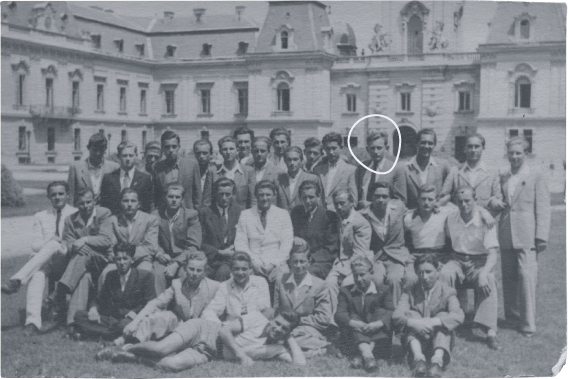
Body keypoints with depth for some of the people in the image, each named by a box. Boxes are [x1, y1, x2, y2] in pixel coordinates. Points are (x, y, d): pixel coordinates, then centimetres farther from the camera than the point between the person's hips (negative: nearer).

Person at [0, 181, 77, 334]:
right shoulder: (40, 217, 23)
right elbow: (35, 245, 13)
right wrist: (50, 241, -11)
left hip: (66, 261, -2)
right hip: (43, 261, 2)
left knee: (53, 246, -37)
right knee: (37, 273, -35)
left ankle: (16, 280, -46)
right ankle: (33, 322, -48)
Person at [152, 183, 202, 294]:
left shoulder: (191, 215, 1)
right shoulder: (155, 215, 9)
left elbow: (193, 246, -6)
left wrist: (176, 264, -18)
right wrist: (159, 253, -11)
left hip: (184, 260, -1)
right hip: (163, 259, 2)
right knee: (157, 274, -31)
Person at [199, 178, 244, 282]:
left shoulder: (240, 212, 11)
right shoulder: (204, 213, 8)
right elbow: (201, 243, 4)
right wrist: (220, 252, -7)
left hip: (233, 260, 0)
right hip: (211, 259, 0)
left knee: (223, 272, -33)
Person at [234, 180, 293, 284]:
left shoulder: (283, 214, 11)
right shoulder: (245, 214, 11)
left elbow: (287, 243, 4)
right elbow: (240, 243, 5)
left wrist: (275, 264, -10)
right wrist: (255, 262, -10)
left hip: (277, 265, 0)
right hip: (252, 264, 0)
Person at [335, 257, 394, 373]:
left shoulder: (383, 290, 10)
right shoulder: (345, 291, 13)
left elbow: (391, 312, -7)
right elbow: (339, 313, -3)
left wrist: (379, 323, -29)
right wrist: (352, 322, -27)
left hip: (378, 336, 0)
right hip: (354, 335, 0)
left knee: (381, 312, -22)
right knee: (353, 317, -26)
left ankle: (360, 355, -42)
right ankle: (367, 355, -54)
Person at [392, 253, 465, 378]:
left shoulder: (447, 292, 0)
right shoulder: (410, 292, 5)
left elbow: (458, 316, -20)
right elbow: (396, 316, -12)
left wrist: (434, 322, -38)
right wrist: (414, 323, -35)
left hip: (439, 342, -1)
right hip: (416, 341, 1)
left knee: (443, 316, -25)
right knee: (412, 314, -21)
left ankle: (437, 361, -50)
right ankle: (418, 358, -46)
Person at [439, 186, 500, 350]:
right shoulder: (451, 217, 1)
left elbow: (493, 254, -17)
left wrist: (484, 272, -36)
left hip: (479, 261, -2)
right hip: (457, 260, 3)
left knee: (488, 280, -35)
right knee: (443, 274, -31)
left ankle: (491, 332, -37)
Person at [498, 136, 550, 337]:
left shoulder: (537, 177, 1)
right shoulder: (503, 178, 15)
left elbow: (543, 209, -3)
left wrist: (541, 236, -9)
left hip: (527, 236, -5)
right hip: (506, 236, 5)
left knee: (526, 276, -11)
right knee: (509, 278, 9)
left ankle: (528, 323, -7)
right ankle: (512, 317, 20)